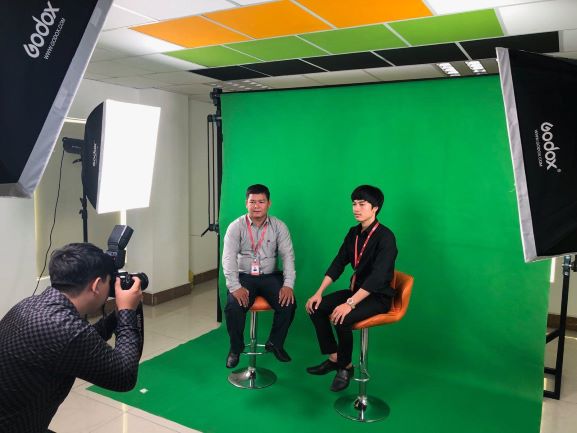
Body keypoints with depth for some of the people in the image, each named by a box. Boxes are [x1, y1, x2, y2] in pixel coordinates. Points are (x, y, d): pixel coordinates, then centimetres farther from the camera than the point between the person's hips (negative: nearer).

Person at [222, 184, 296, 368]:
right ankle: (236, 348, 3)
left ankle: (275, 343, 4)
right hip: (244, 276, -1)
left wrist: (288, 284, -19)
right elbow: (228, 258, -12)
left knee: (288, 304, -23)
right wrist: (235, 287, -25)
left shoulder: (279, 226, 0)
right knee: (233, 307, -27)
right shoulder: (236, 227, -4)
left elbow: (288, 256, -4)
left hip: (270, 276, 1)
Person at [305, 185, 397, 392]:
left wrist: (350, 303, -34)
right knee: (316, 307, -4)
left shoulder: (385, 237, -20)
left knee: (341, 318, -29)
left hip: (378, 296, -8)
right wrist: (319, 292, -3)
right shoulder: (354, 233, 5)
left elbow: (378, 276, -29)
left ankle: (345, 366, -3)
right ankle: (334, 358, 9)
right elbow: (338, 263, 6)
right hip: (356, 290, 8)